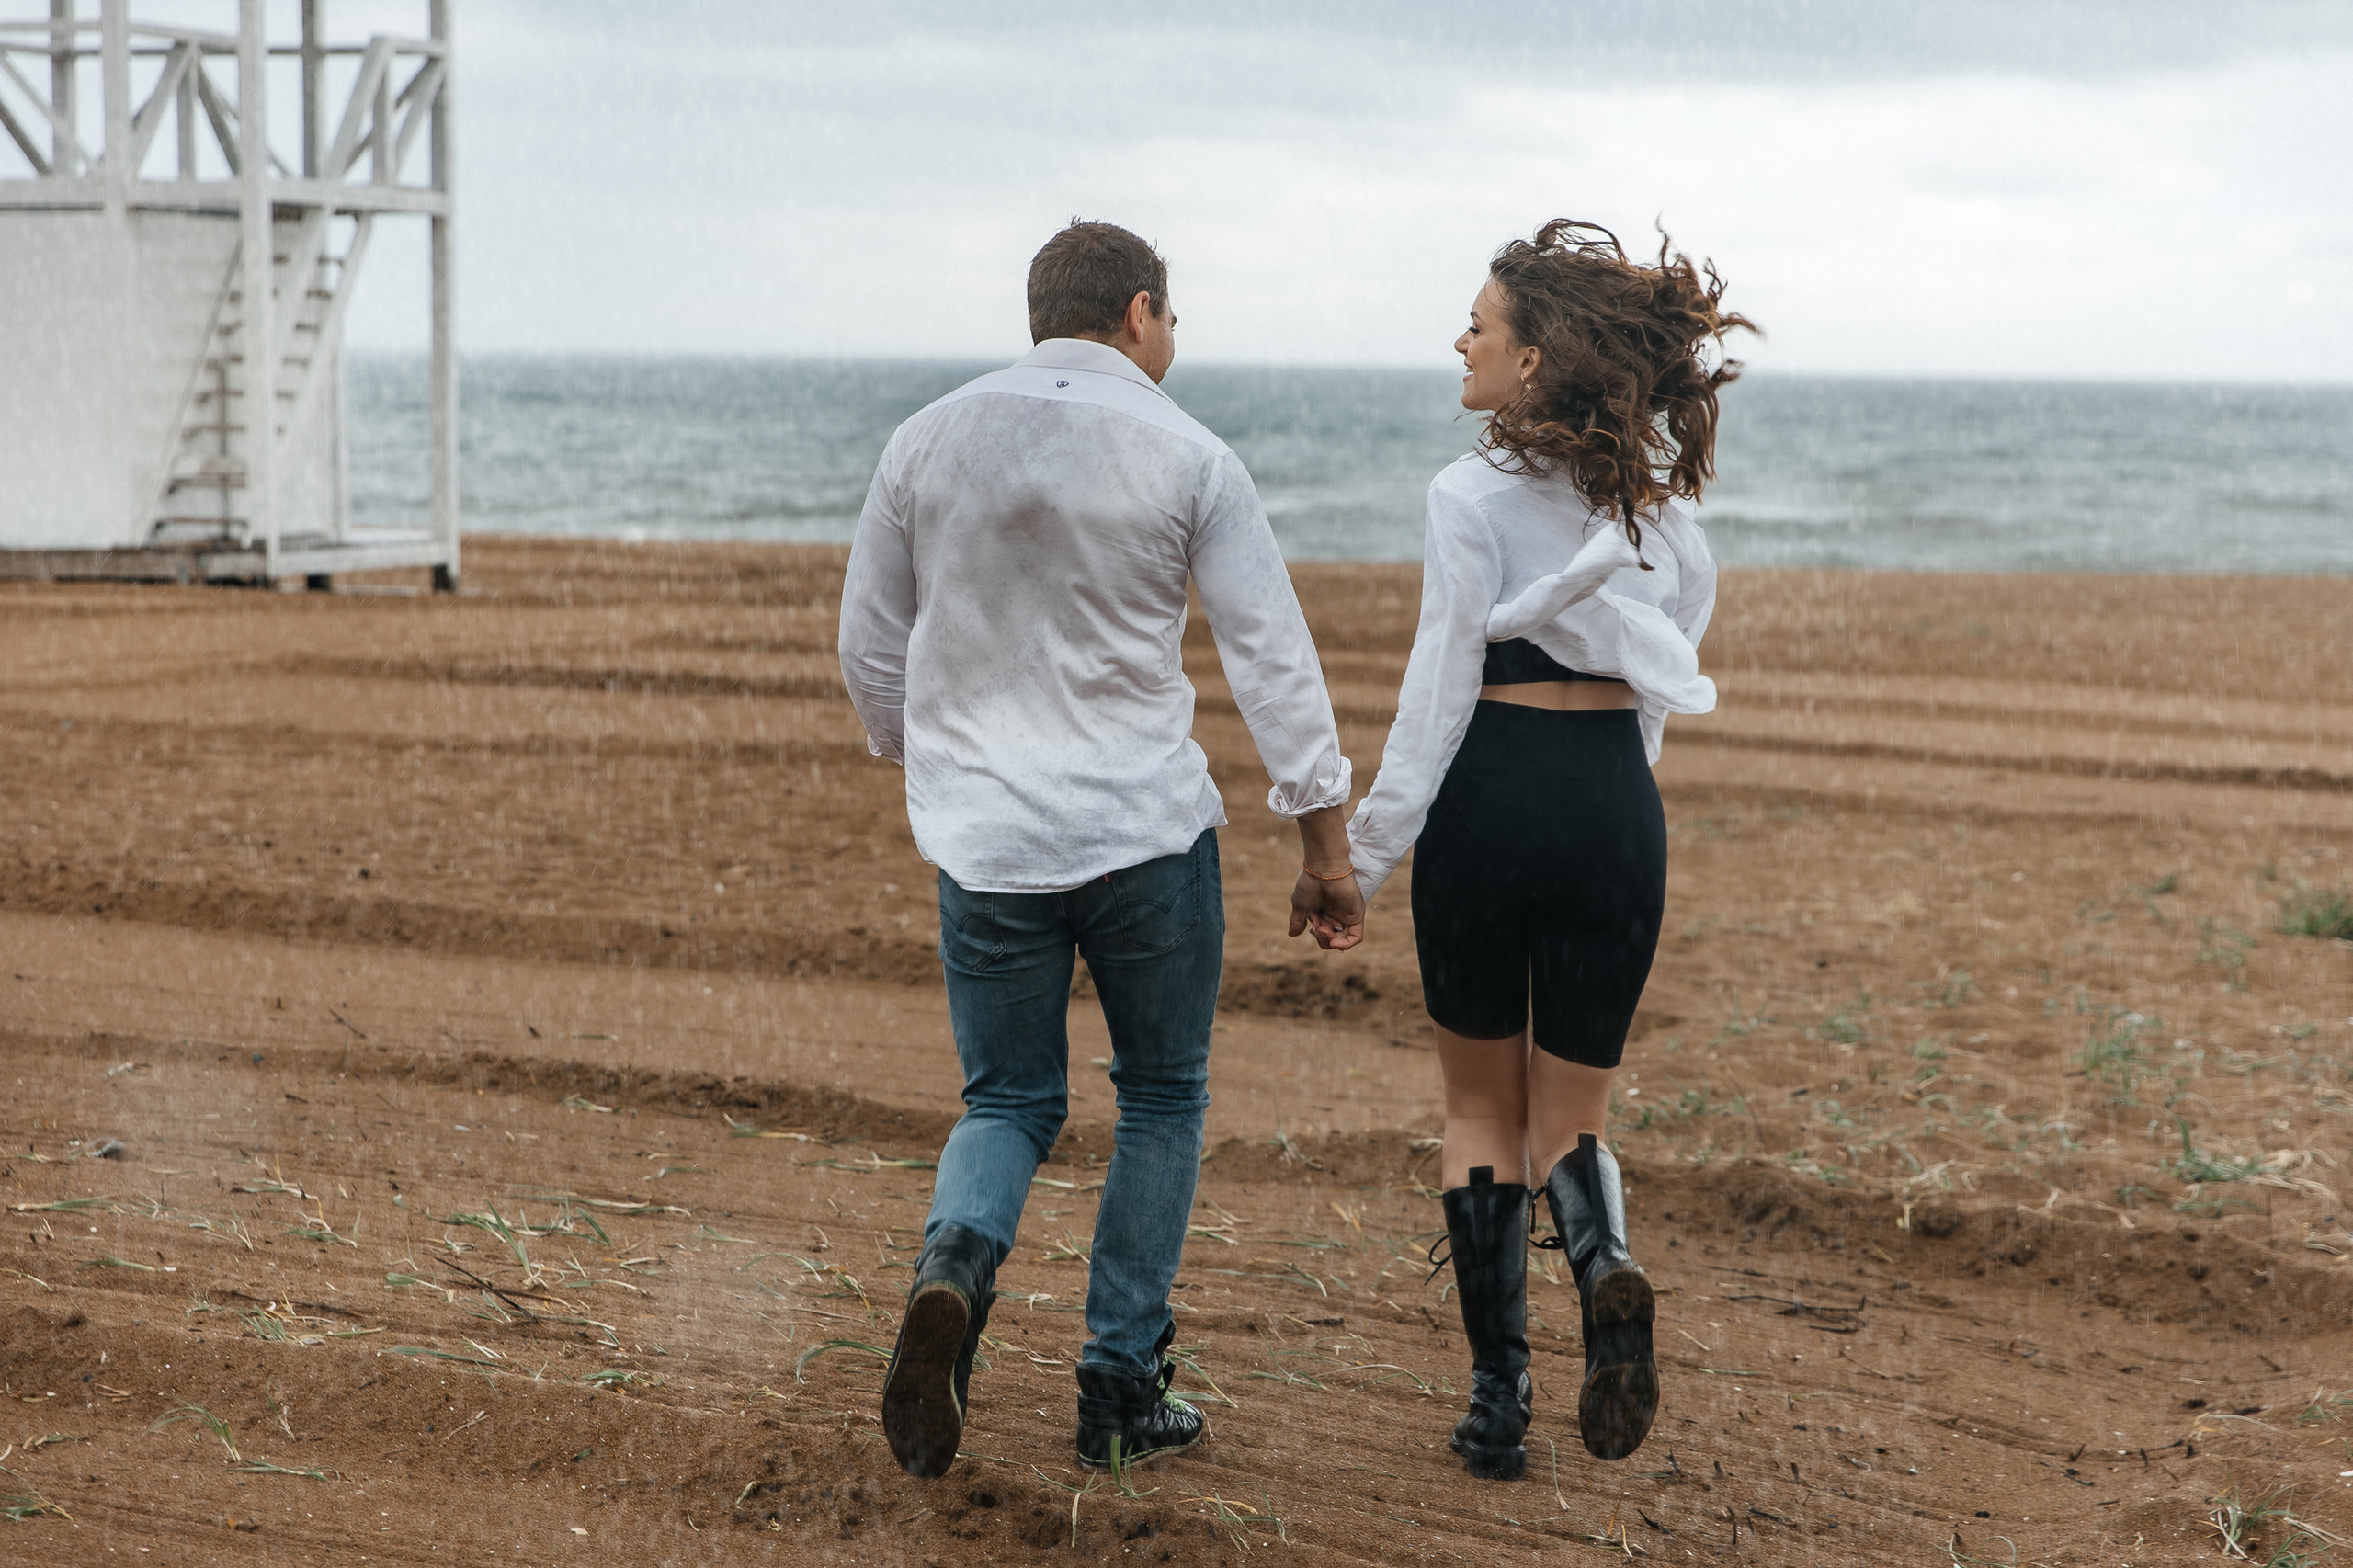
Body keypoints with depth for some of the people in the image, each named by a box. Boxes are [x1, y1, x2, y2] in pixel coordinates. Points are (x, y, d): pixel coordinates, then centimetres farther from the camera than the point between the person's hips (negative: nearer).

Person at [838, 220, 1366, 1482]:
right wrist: (1326, 847, 1)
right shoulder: (1187, 459, -4)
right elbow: (1273, 659, -5)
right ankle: (1123, 1390, 14)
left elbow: (870, 646, 12)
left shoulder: (928, 443, 4)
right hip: (1147, 832, -2)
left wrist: (921, 761, 30)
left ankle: (954, 1267, -16)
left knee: (1008, 1104, 15)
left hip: (984, 840, 2)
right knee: (1161, 1101, 15)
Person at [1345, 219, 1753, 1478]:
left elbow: (1441, 687, -12)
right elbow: (1672, 660, 13)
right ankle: (1603, 1265, -19)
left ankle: (1497, 1397, 8)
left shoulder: (1473, 493, -10)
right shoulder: (1659, 490, 7)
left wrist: (1367, 850, -7)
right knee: (1568, 1117, 14)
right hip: (1616, 806, 4)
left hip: (1491, 797, -4)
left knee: (1481, 1110, 13)